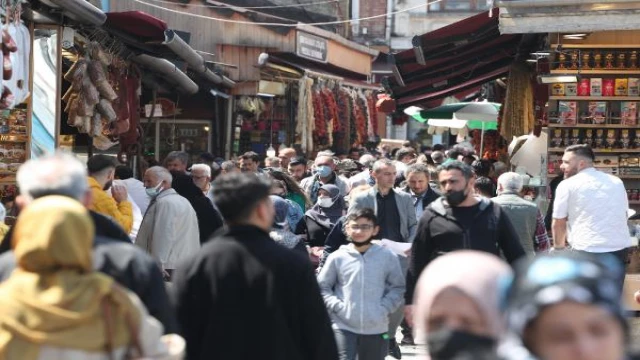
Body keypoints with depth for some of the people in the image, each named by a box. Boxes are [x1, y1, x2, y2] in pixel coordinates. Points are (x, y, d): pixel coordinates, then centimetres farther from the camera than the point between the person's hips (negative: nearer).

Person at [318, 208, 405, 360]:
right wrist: (337, 306, -9)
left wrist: (384, 308, -8)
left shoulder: (387, 257, 0)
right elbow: (322, 287, 5)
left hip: (376, 327, 2)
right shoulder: (337, 257, -2)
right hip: (344, 326, -2)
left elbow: (398, 287, 6)